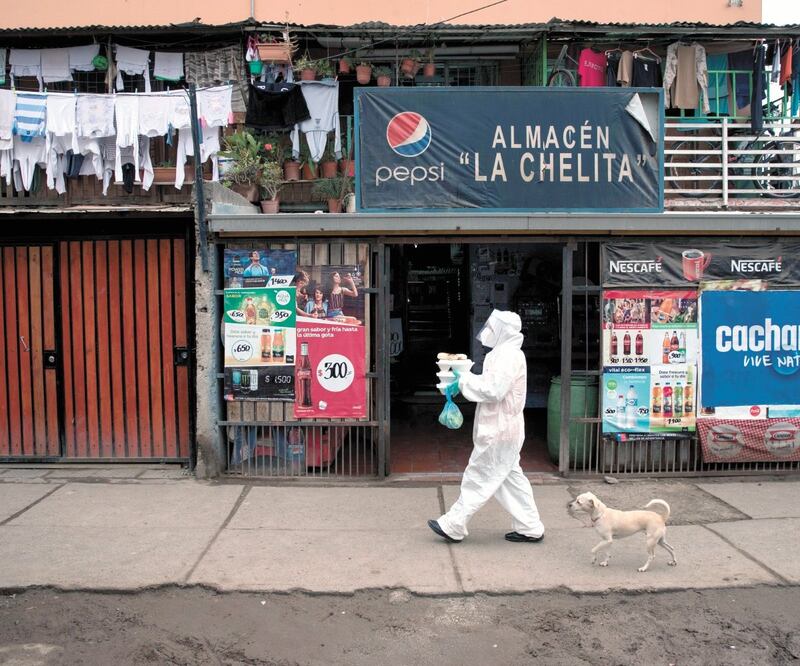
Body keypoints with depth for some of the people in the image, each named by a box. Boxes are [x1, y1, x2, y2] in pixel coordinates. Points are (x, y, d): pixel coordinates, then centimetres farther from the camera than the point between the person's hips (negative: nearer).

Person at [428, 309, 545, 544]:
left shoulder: (508, 356, -19)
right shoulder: (505, 353, 15)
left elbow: (493, 390, -25)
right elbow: (492, 385, 19)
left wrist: (464, 379, -15)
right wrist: (463, 382, 6)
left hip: (499, 431, -10)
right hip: (502, 428, 10)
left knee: (478, 477, -1)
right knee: (511, 478, 15)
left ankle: (453, 526, 8)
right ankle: (530, 528, 22)